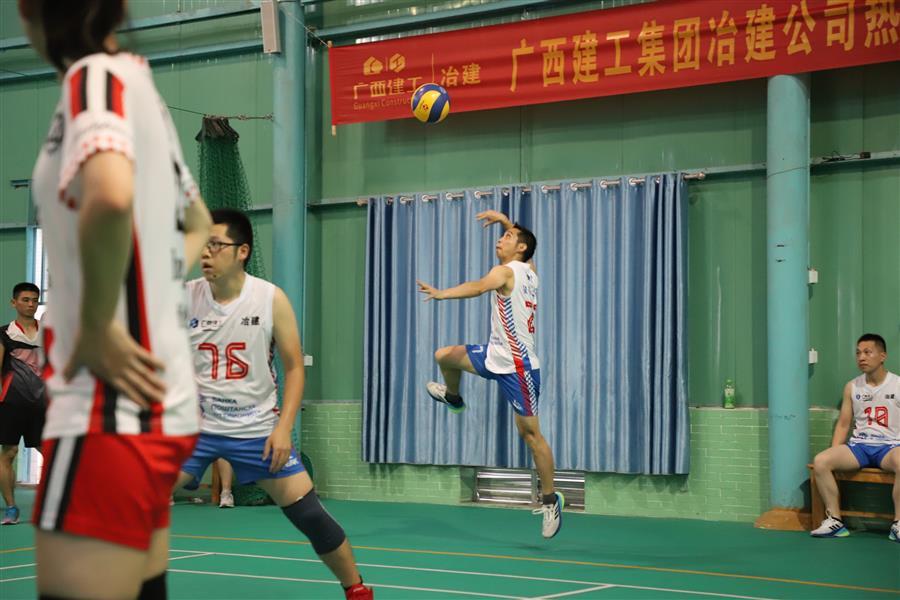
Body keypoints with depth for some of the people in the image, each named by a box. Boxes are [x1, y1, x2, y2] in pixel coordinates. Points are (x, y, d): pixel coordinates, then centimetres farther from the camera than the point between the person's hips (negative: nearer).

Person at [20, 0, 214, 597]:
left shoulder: (96, 76, -11)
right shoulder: (140, 84, 15)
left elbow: (110, 196, -33)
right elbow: (197, 223, 32)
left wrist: (96, 329, -21)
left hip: (112, 412, -9)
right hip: (162, 403, 9)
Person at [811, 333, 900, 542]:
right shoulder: (852, 387, 11)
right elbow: (843, 425, 15)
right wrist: (834, 456, 2)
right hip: (859, 446, 4)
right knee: (820, 461, -23)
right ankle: (835, 521, -15)